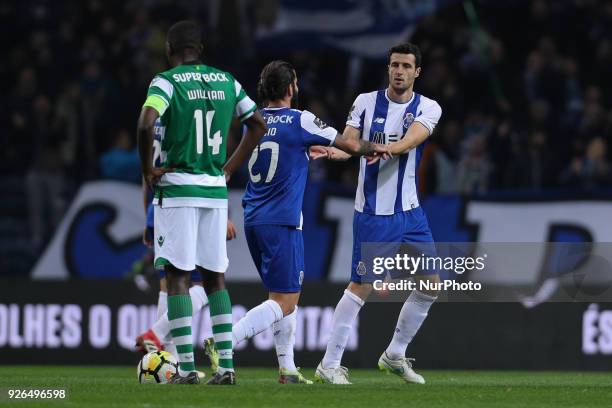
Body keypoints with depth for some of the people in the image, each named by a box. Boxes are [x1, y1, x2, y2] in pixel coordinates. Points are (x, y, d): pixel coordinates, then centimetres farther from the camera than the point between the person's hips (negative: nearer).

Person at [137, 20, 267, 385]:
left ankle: (186, 366, -7)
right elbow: (258, 125, 16)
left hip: (177, 189, -5)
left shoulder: (167, 82, -7)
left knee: (178, 277, -2)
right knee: (215, 276, 11)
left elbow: (146, 124, -22)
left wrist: (148, 170, -9)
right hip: (215, 190, 5)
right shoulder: (226, 81, 10)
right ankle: (226, 365, 6)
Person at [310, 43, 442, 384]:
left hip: (409, 212, 3)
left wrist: (387, 149, -39)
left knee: (430, 284, 3)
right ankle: (329, 365, -2)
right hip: (372, 213, -3)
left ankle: (395, 355, 19)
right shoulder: (366, 102, 1)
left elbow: (411, 139, -19)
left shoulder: (428, 109, 0)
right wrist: (333, 151, -31)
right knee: (362, 286, -8)